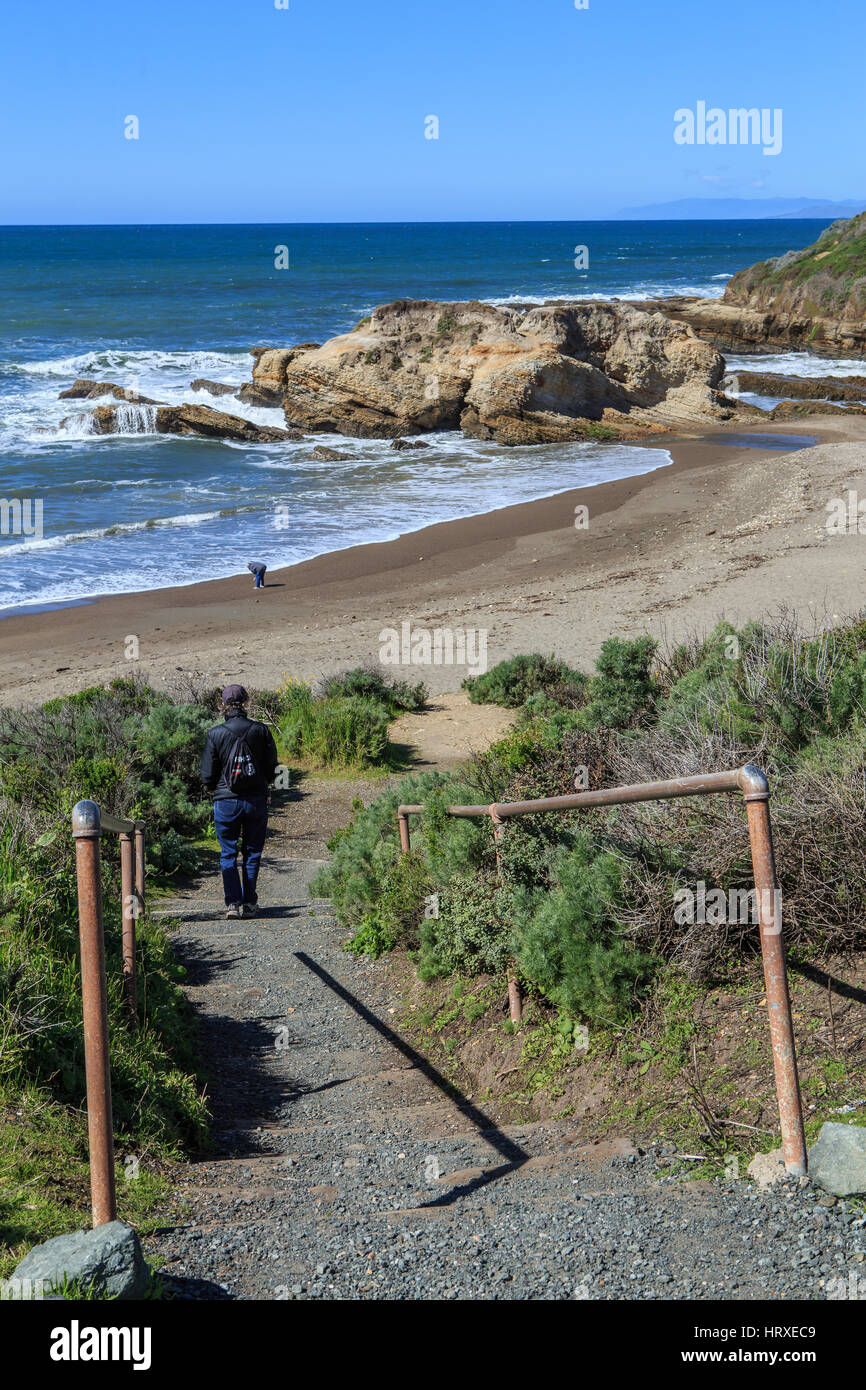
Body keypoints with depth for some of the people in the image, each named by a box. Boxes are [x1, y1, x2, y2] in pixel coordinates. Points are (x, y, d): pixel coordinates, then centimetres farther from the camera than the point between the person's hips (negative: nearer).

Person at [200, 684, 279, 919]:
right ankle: (249, 903, 13)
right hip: (256, 800, 1)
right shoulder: (261, 730, -4)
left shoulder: (215, 734, -8)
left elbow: (207, 774, -3)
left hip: (226, 802, -1)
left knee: (228, 855, 7)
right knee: (252, 853, 12)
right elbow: (271, 767, 3)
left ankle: (233, 903, -2)